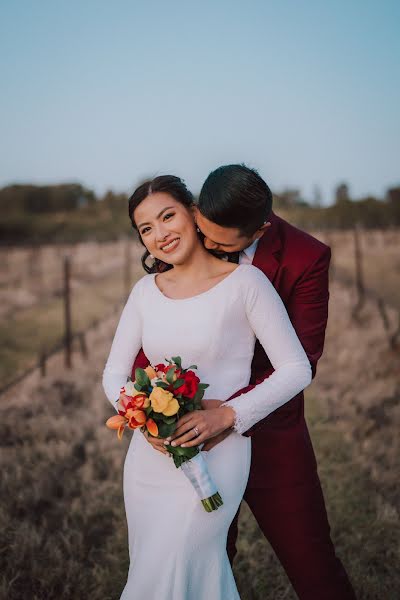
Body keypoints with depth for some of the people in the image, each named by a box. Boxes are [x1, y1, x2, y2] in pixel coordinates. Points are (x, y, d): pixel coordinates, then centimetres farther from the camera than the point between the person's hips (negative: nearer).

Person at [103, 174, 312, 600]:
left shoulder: (245, 282, -8)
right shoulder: (146, 291, 7)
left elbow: (296, 369, -9)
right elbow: (114, 374, 9)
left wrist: (226, 414, -19)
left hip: (215, 456, -5)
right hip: (148, 458, 5)